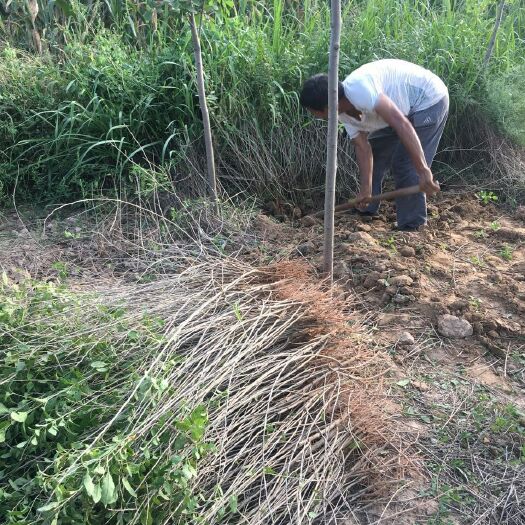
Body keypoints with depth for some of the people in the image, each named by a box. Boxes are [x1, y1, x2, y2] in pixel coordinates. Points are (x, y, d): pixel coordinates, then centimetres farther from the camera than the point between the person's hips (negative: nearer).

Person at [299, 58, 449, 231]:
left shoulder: (358, 89, -34)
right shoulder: (344, 113, -5)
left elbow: (401, 124, -40)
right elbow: (363, 148, -5)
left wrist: (423, 170, -42)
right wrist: (365, 191, -11)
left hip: (430, 100, -9)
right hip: (404, 107, 9)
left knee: (405, 164, -13)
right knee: (375, 150, 12)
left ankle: (410, 228, 1)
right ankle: (366, 210, 25)